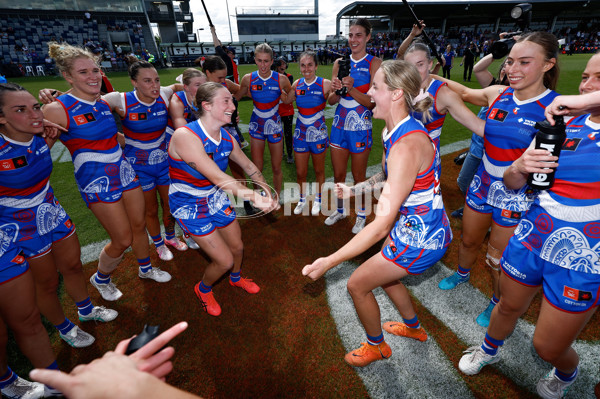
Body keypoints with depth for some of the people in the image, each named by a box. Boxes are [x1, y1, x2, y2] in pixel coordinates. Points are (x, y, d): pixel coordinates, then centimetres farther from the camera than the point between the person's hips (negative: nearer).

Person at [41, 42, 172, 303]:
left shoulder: (104, 103, 5)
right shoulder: (57, 109, -15)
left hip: (124, 170, 7)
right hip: (96, 180, -6)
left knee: (139, 225, 16)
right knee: (122, 240, 1)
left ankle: (146, 269, 41)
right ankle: (101, 279, 32)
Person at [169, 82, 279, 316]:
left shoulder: (226, 138, -6)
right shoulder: (185, 137, -29)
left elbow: (249, 167, 6)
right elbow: (218, 178, -38)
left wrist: (268, 193, -7)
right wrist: (254, 197, -46)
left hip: (215, 198, 6)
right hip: (189, 205, -6)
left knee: (237, 247, 16)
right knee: (225, 260, -4)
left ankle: (236, 278, 52)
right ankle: (203, 289, 32)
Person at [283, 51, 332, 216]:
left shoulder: (325, 84, -10)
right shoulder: (297, 84, 1)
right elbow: (286, 100, 13)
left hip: (318, 132, -3)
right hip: (300, 132, 3)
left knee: (319, 170, 13)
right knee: (300, 172, 9)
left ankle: (317, 200, 35)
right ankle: (302, 199, 34)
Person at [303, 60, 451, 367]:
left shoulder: (406, 146, -32)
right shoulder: (394, 130, -1)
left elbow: (382, 225, -34)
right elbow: (386, 176, 17)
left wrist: (329, 262, -31)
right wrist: (354, 190, 9)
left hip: (421, 238, -9)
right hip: (414, 226, 9)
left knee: (357, 285, 6)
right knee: (382, 275, 28)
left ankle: (376, 346, 36)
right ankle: (413, 327, 55)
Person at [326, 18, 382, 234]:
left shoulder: (375, 63, -5)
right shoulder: (339, 63, 6)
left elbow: (373, 102, -12)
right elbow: (331, 100, 4)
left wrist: (351, 89, -26)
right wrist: (335, 90, -18)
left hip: (361, 127, -4)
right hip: (339, 125, 4)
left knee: (359, 177, 9)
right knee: (338, 174, 13)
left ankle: (361, 214, 31)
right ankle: (340, 209, 36)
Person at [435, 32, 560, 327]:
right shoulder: (497, 94, -3)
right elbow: (466, 93, 16)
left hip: (517, 195, -4)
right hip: (483, 183, 4)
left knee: (498, 257, 11)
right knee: (469, 240, 23)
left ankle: (497, 303, 40)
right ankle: (462, 274, 54)